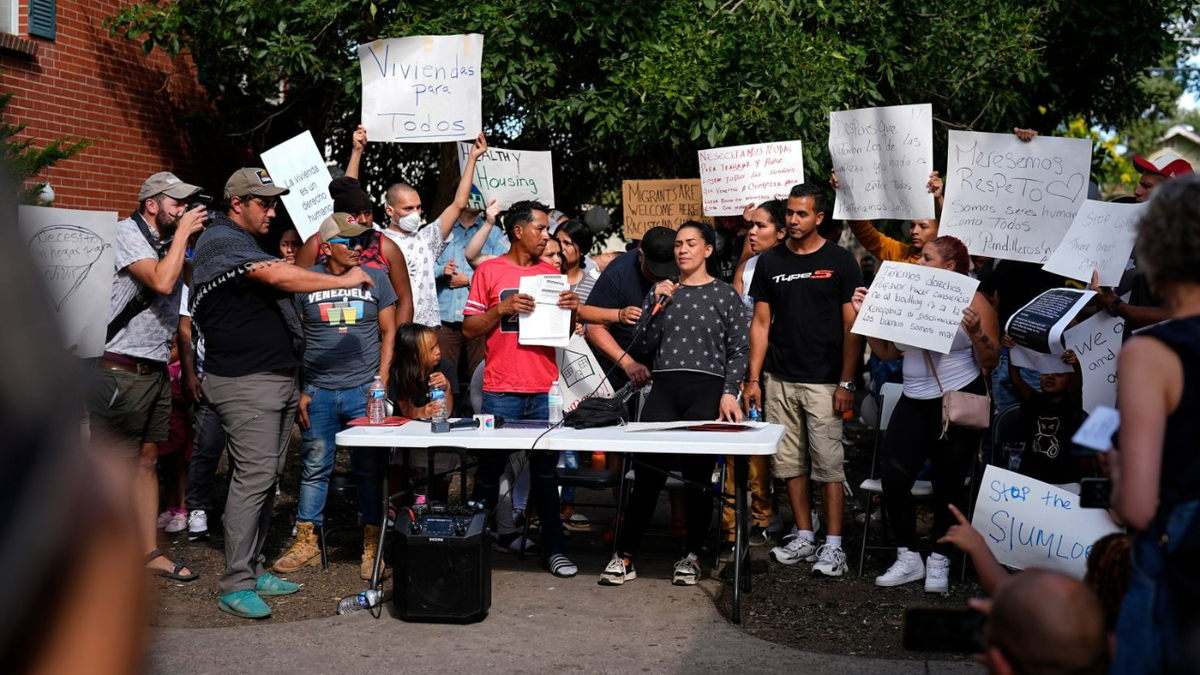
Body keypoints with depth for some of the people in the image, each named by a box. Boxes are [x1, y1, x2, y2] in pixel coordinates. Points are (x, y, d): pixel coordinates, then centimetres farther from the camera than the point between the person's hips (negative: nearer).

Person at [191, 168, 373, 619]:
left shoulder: (247, 243, 22)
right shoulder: (222, 241, -11)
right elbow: (277, 276, -27)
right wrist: (343, 281, -22)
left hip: (278, 379, 10)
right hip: (245, 382, -10)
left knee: (267, 477, 11)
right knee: (254, 476, -12)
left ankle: (253, 569, 18)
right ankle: (235, 586, -8)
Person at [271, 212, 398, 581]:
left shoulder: (375, 279, 6)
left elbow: (388, 332, 7)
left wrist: (382, 381, -2)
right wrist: (300, 391, 0)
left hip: (364, 389, 0)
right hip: (318, 391, 0)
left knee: (369, 468, 4)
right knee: (314, 467, 5)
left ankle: (372, 545, 11)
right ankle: (306, 542, 14)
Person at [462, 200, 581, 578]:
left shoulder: (552, 274, 13)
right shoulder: (489, 271, 2)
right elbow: (469, 329, 0)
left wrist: (572, 310, -4)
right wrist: (503, 309, -14)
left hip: (545, 390, 3)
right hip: (501, 392, -2)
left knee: (546, 472, 5)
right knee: (490, 470, 5)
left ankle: (554, 549, 11)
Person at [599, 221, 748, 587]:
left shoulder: (725, 294, 8)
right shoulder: (661, 291, 17)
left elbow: (739, 350, 4)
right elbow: (644, 342, 10)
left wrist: (729, 392, -7)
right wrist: (658, 305, -2)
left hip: (707, 389, -2)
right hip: (665, 388, 2)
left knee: (698, 473, -1)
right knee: (648, 470, -6)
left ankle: (692, 556, 13)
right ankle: (625, 557, -4)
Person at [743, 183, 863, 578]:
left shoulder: (840, 262, 0)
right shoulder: (770, 263, 10)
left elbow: (852, 327, -2)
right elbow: (761, 323, 11)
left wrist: (847, 383, -9)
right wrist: (753, 378, 4)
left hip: (824, 381, -4)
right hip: (779, 381, 4)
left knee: (828, 463, -6)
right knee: (790, 463, 8)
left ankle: (833, 545, 0)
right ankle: (804, 538, 19)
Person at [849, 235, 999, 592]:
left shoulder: (972, 301, -6)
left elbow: (990, 361, -8)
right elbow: (887, 351, 10)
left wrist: (976, 332, -25)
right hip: (914, 402, 5)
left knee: (948, 482, 4)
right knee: (892, 477, -5)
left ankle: (939, 561, 19)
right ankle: (908, 558, 9)